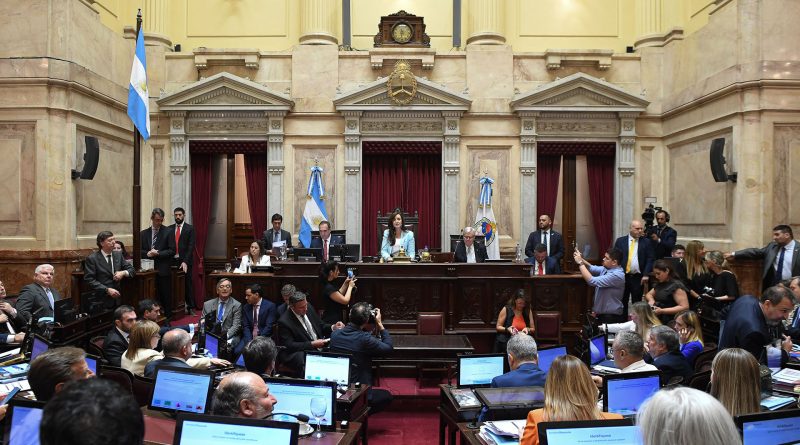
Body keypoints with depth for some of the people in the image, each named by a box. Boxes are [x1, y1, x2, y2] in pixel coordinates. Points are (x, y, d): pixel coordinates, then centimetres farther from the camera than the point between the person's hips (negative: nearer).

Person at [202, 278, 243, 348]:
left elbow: (236, 326, -5)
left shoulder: (236, 305, 3)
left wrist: (225, 336, -24)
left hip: (229, 336, -2)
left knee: (228, 343, -34)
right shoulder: (208, 304, 12)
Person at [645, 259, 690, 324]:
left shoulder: (676, 285, -9)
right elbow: (649, 294, 29)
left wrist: (662, 311, -20)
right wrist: (651, 300, 5)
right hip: (658, 320, 7)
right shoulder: (659, 284, 15)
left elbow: (684, 307, -16)